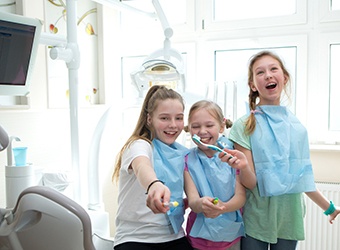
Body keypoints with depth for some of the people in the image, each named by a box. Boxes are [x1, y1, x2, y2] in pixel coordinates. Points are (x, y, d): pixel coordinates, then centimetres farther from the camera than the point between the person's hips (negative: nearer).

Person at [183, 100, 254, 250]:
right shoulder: (188, 161, -8)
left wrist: (222, 207, -33)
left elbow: (241, 197, -12)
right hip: (200, 236, 0)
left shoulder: (232, 156, -7)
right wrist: (201, 204, -39)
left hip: (233, 234, 1)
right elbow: (192, 201, -16)